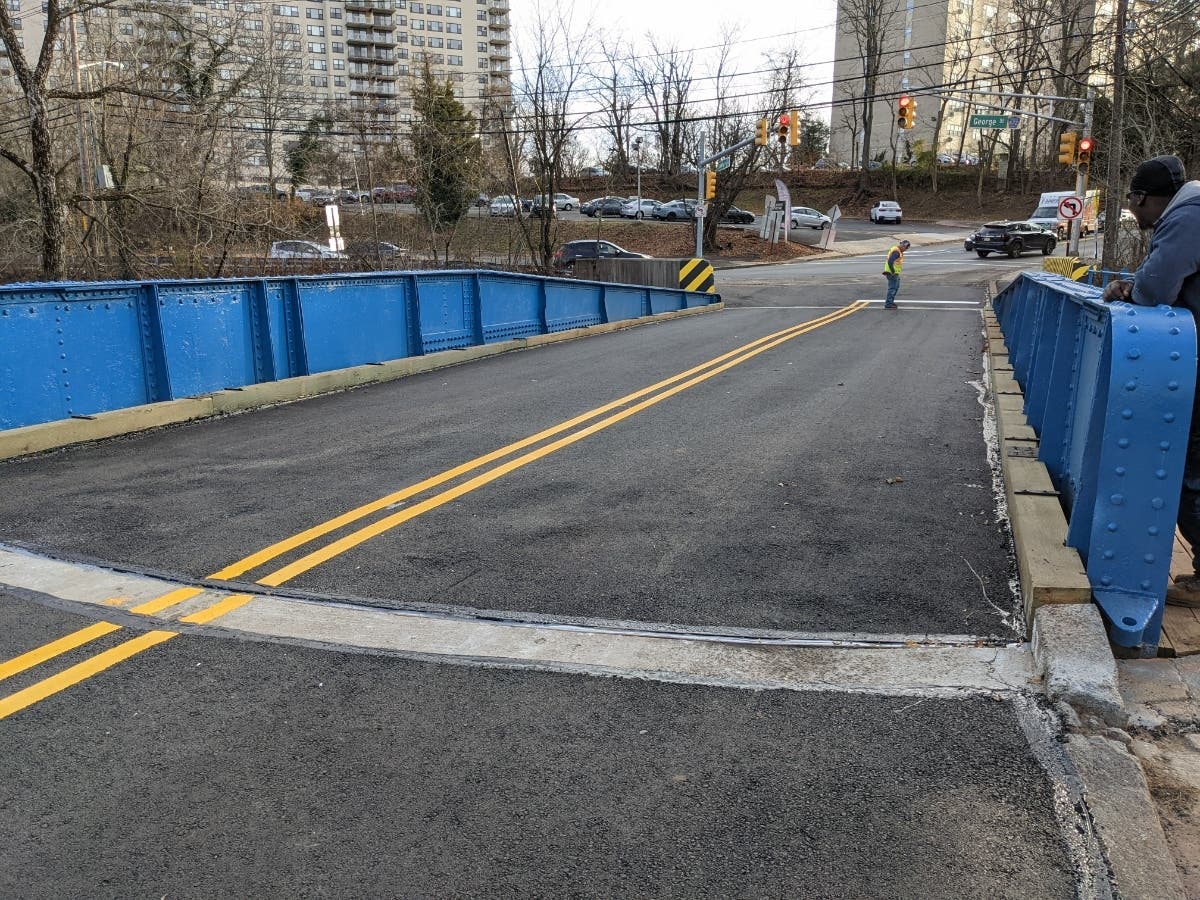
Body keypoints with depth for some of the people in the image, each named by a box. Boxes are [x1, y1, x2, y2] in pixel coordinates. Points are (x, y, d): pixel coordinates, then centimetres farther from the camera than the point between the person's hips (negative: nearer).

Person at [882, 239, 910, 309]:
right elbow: (890, 262, -27)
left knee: (896, 287, 19)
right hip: (892, 273, -11)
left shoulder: (899, 251, 15)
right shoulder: (896, 252, -19)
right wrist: (893, 272, -24)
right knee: (892, 288, -8)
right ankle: (888, 304, -6)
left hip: (895, 273, 11)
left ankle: (890, 301, 27)